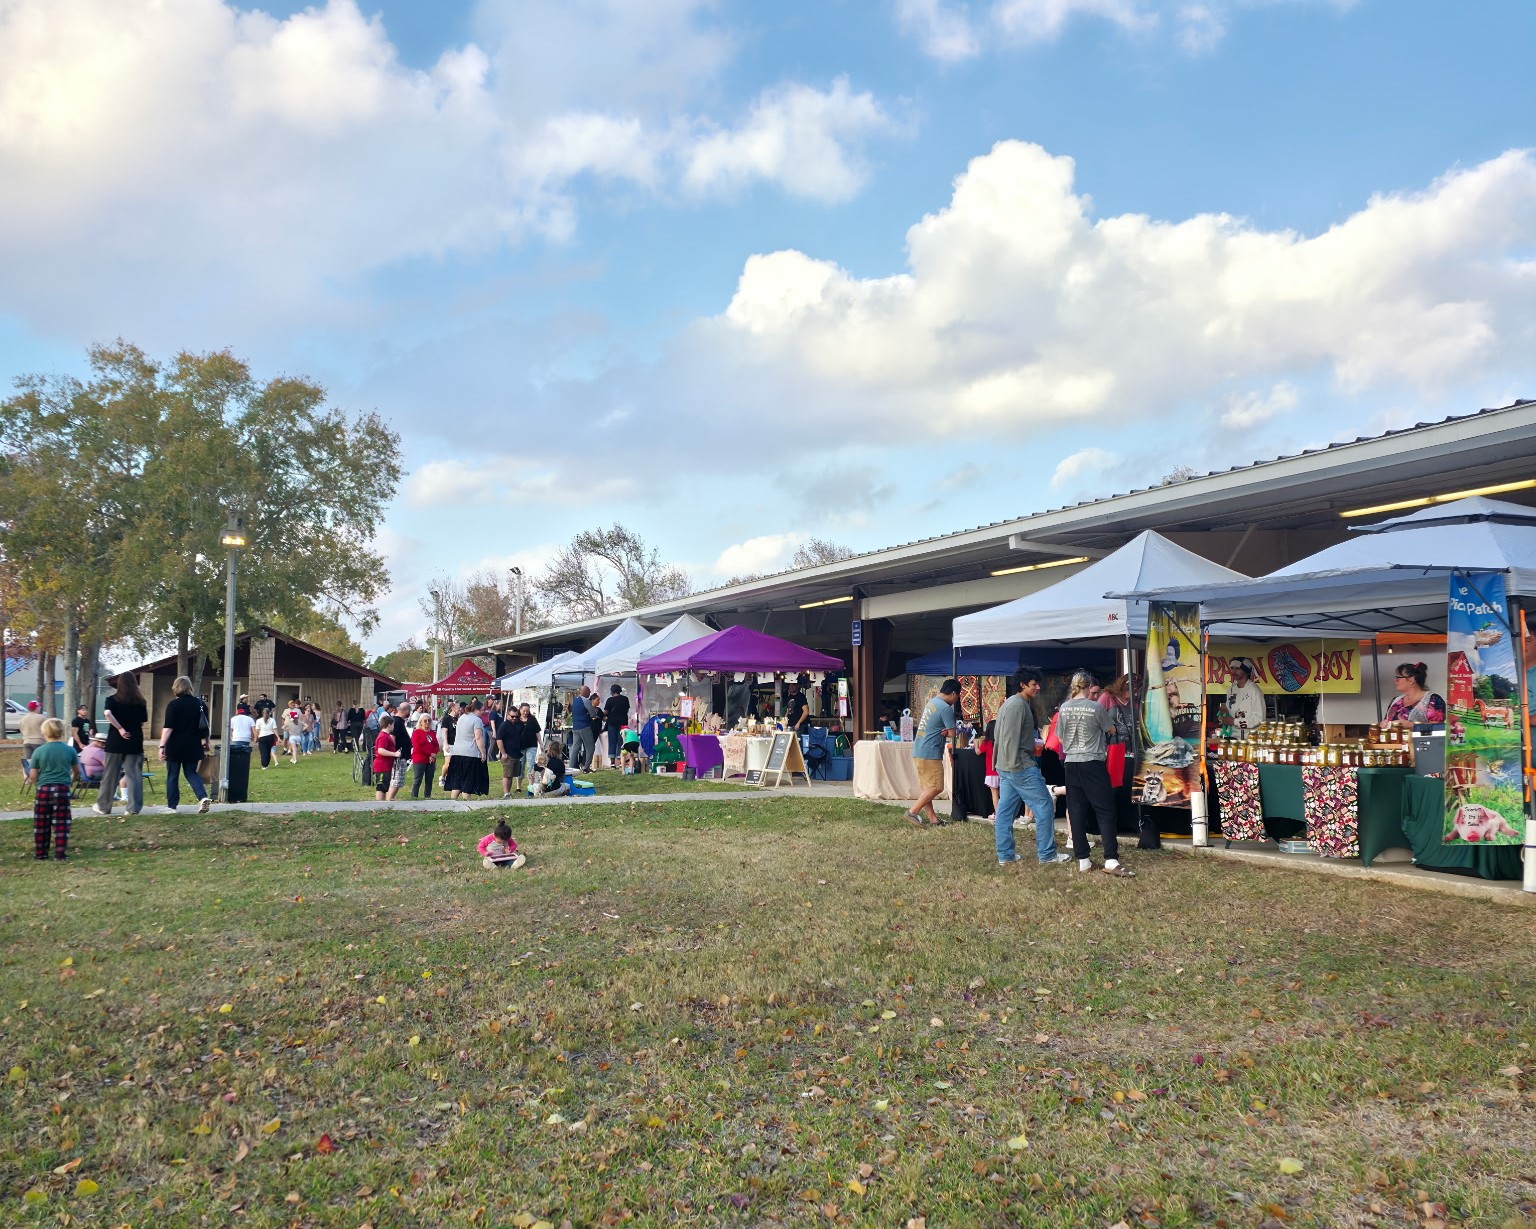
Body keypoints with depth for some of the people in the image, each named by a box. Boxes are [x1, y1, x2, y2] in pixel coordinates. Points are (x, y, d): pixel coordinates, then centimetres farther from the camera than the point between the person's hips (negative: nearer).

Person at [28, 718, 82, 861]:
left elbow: (32, 776, -3)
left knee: (41, 825, 11)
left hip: (43, 790, 0)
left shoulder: (39, 751, -5)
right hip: (62, 790, 0)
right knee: (61, 824, 5)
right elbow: (77, 771, 10)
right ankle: (60, 854, 2)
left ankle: (41, 854, 16)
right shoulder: (70, 750, -2)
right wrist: (71, 781, 29)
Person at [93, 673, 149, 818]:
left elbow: (108, 714, -20)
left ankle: (103, 806, 19)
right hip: (135, 742, 1)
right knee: (134, 775, 2)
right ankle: (134, 807, -2)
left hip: (115, 742, -1)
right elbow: (144, 722, 6)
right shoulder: (140, 701, 3)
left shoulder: (112, 699, -1)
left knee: (110, 775, 10)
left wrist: (120, 728, -17)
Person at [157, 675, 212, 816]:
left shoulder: (173, 705, -10)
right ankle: (203, 797, -9)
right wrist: (204, 742, 22)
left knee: (172, 776, 8)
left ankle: (171, 806, 12)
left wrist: (162, 746, -15)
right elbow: (204, 726, 11)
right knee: (191, 773, 14)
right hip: (193, 746, 4)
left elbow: (168, 727, -15)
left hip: (176, 746, -4)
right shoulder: (199, 703, 5)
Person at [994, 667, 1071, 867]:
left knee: (1005, 811, 9)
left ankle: (1005, 855, 12)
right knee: (1044, 807, -3)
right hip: (1021, 767, -11)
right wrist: (1016, 765, -21)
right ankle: (1047, 855, 0)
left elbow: (999, 735, 21)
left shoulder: (1010, 703, 17)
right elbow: (1012, 738, -21)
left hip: (1006, 768, 11)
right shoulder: (1018, 705, -14)